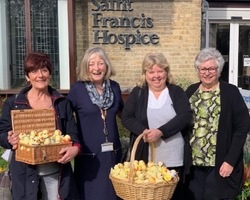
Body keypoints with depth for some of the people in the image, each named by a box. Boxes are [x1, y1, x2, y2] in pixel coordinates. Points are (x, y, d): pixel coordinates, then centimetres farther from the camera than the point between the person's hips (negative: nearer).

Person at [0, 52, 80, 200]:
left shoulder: (62, 102, 6)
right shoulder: (12, 103, 1)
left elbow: (72, 132, 5)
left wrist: (75, 148, -17)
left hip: (56, 170, 1)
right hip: (25, 172, -1)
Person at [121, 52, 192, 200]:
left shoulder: (177, 92, 3)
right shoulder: (137, 93, 6)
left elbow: (185, 116, -9)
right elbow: (126, 117, 1)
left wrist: (160, 131, -20)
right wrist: (143, 131, -17)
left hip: (174, 159, 0)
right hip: (145, 157, 1)